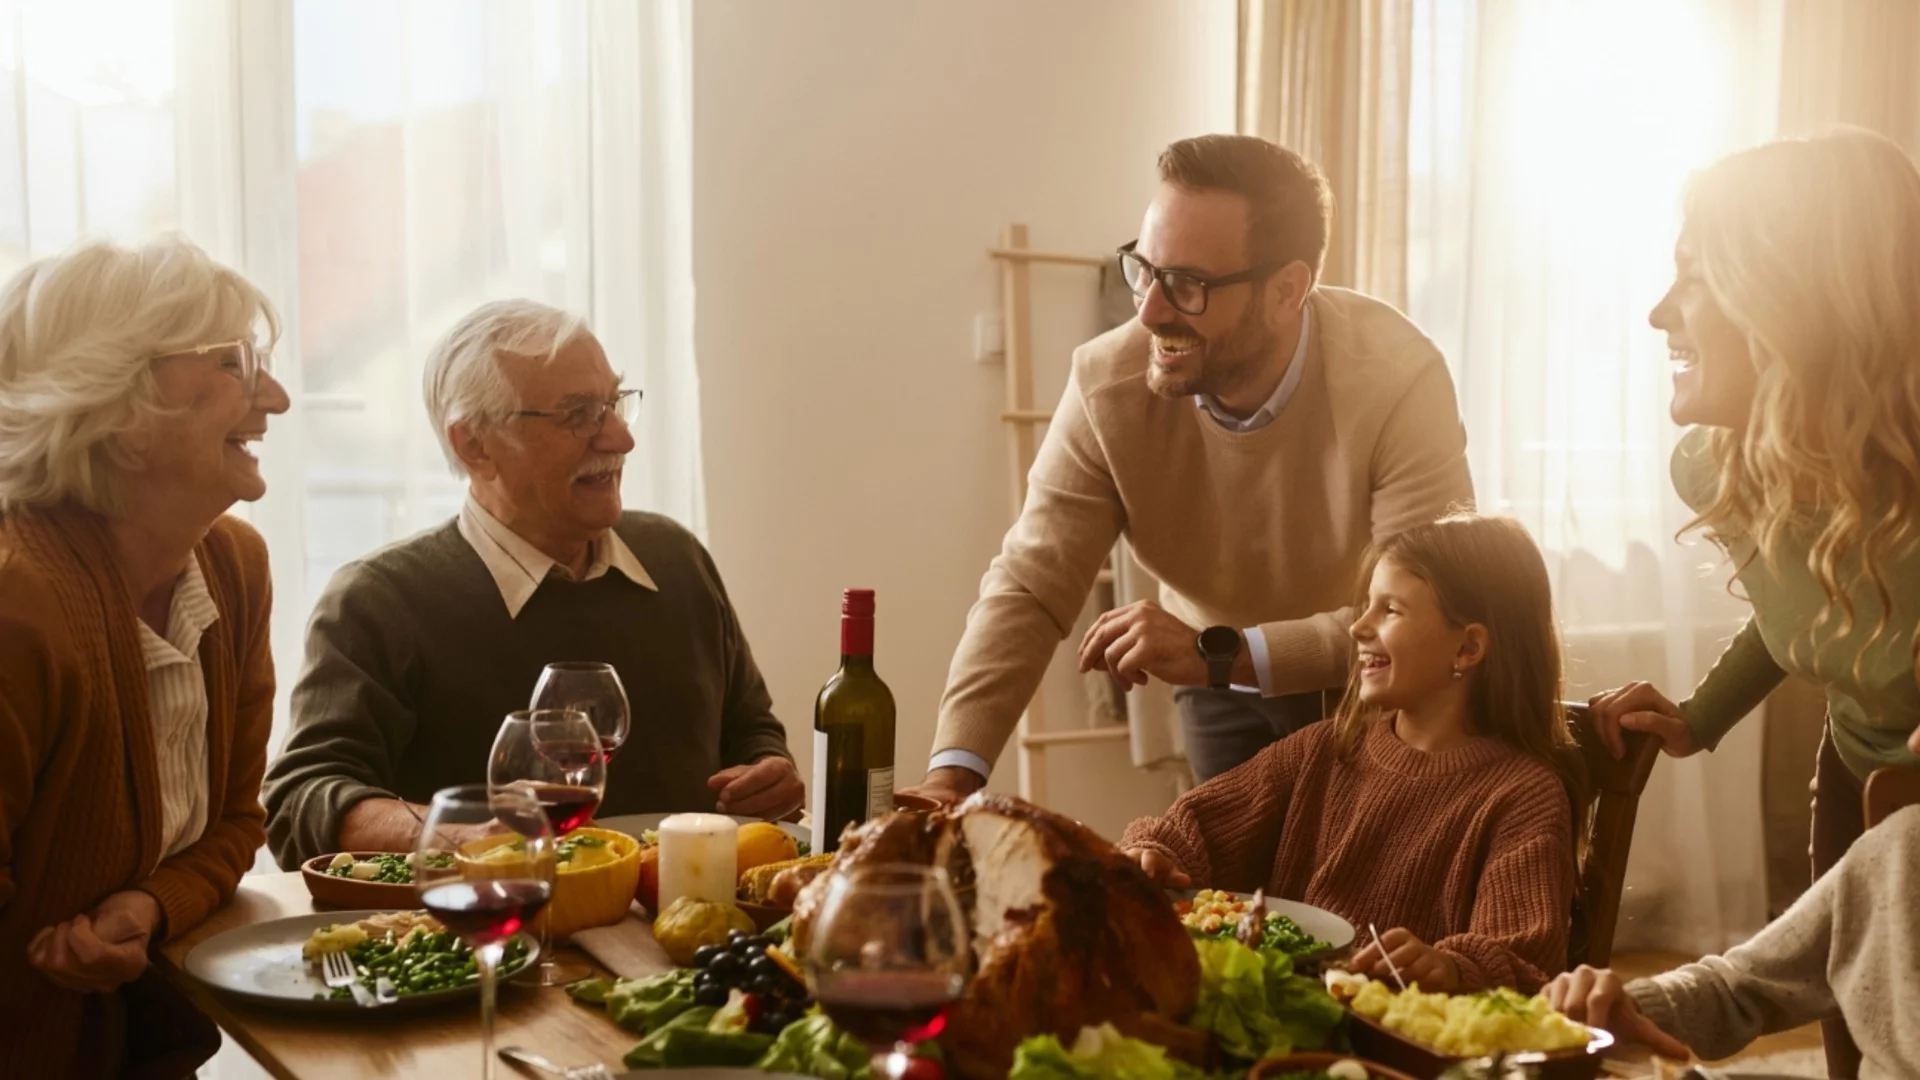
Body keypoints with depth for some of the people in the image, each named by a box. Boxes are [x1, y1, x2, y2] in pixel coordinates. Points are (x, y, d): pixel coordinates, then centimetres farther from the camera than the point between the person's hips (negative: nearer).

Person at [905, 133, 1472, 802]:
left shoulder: (1398, 380, -30)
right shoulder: (1106, 384, -22)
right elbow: (1030, 587, -21)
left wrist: (1220, 655, -38)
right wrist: (953, 773, -34)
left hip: (1375, 691, -2)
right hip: (1226, 691, 2)